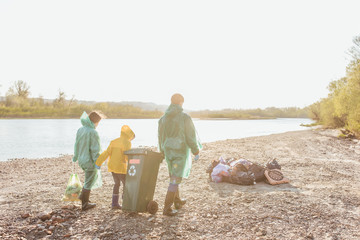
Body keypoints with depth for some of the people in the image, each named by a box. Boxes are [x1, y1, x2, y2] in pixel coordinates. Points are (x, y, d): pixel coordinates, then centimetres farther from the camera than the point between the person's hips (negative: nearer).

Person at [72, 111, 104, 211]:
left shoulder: (80, 130, 2)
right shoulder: (93, 132, -22)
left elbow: (76, 145, 12)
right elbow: (95, 149, -22)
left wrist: (75, 157, 24)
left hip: (81, 160, 8)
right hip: (90, 161, -8)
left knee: (95, 176, 27)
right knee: (89, 182, 6)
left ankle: (83, 195, 26)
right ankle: (84, 204, 17)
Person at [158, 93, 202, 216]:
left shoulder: (163, 118, 4)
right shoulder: (185, 117, -13)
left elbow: (160, 137, 11)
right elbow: (191, 137, -11)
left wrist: (162, 151, 23)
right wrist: (196, 151, 1)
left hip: (168, 151, 6)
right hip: (181, 152, -6)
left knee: (174, 176, 21)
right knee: (176, 179, -2)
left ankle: (177, 201, 35)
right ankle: (167, 208, -2)